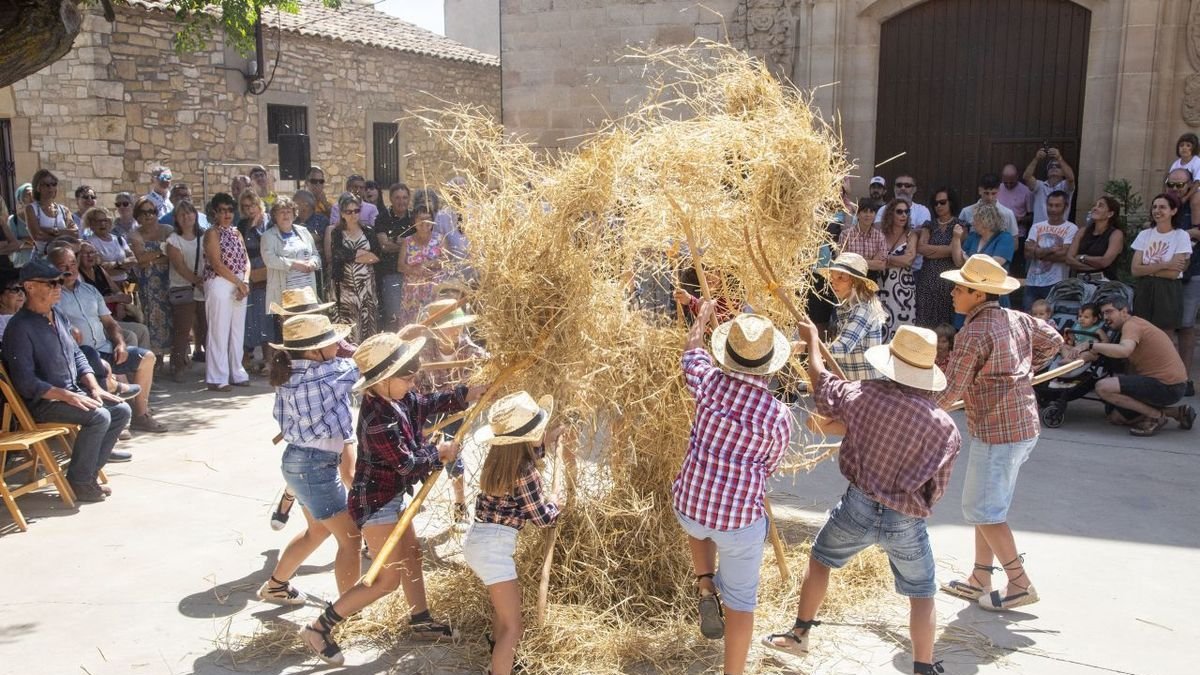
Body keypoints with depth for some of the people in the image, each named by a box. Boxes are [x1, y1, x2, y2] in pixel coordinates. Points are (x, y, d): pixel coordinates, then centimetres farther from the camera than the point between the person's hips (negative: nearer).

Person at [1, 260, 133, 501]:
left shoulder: (58, 316, 9)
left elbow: (77, 355, 16)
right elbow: (25, 382, -21)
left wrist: (94, 387, 2)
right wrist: (67, 396, -24)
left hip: (73, 391, 9)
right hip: (42, 401, -9)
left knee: (121, 410, -4)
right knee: (99, 417, -26)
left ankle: (89, 473, 3)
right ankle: (78, 483, -11)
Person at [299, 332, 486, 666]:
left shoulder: (397, 398, -6)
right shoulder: (378, 420, -32)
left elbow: (426, 405, 12)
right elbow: (407, 462, -24)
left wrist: (466, 394, 2)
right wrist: (439, 453, -7)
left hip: (392, 496, 10)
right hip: (376, 502, -10)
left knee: (411, 556, 23)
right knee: (389, 577, -3)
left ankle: (421, 622, 41)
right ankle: (318, 628, 5)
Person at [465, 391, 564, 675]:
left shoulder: (500, 458, 3)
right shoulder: (524, 472, -20)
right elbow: (543, 519, -9)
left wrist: (545, 443, 24)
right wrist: (553, 501, 10)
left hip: (479, 540, 10)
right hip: (492, 546, -10)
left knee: (508, 599, 33)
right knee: (513, 627, -5)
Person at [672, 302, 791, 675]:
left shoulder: (710, 382, -10)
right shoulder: (779, 416, -13)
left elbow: (692, 351, 13)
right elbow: (769, 468, 4)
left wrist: (704, 313, 31)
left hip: (688, 506, 3)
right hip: (741, 521, -2)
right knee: (740, 600, 17)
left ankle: (706, 588, 20)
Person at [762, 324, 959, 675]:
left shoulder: (865, 395, -11)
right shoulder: (946, 427, -10)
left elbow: (822, 383, 9)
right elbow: (936, 488, -2)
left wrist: (812, 338, 25)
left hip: (859, 507, 1)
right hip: (907, 521, -1)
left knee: (820, 559, 26)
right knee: (922, 594, 18)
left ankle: (799, 634, 38)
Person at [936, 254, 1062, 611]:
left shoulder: (973, 334, -20)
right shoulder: (1017, 319, 6)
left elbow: (950, 390, -19)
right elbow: (1052, 340, 23)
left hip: (996, 432, -10)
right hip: (1025, 426, 10)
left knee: (982, 509, 3)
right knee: (988, 505, 18)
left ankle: (1020, 585, 10)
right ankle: (979, 580, 26)